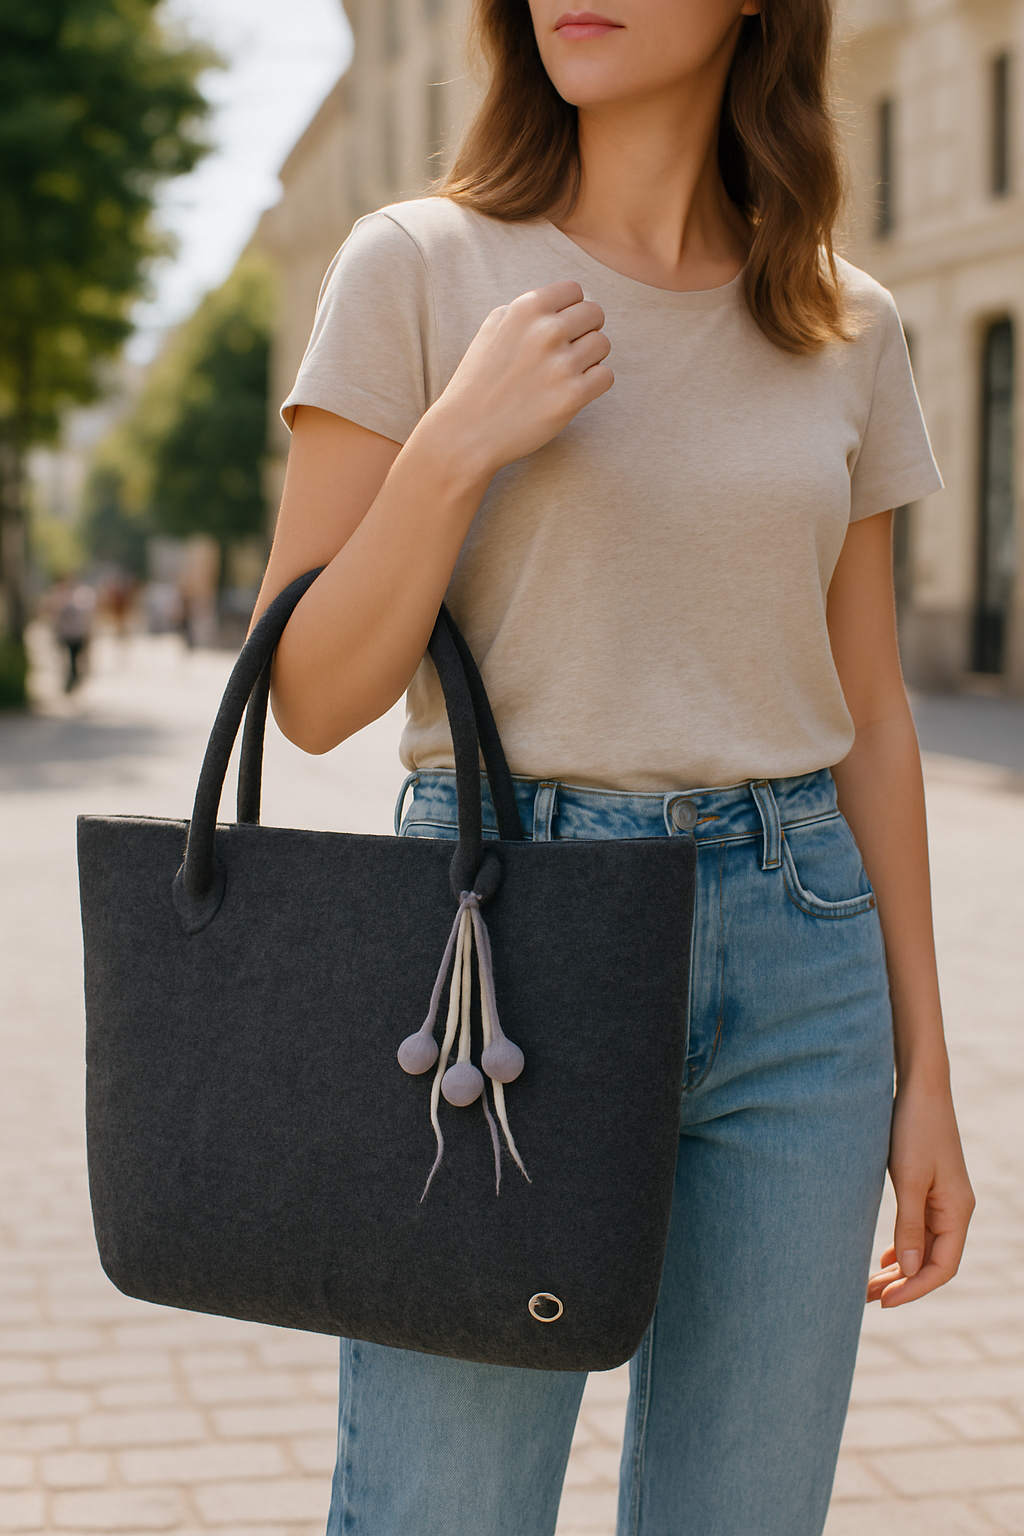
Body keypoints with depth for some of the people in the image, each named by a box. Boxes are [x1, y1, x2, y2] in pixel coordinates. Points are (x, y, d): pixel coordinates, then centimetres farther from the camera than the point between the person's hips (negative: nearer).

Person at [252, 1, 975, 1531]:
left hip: (800, 961, 3)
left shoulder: (846, 330, 7)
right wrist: (461, 440, -17)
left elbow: (867, 714, 11)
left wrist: (924, 1071, 8)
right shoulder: (419, 268, -2)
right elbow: (309, 698, -4)